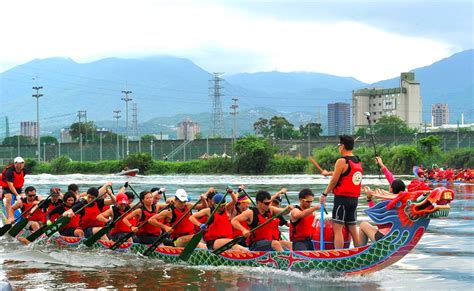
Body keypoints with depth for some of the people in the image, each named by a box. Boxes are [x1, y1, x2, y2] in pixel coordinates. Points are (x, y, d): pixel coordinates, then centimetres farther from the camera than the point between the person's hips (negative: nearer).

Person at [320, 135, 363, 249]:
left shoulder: (342, 161, -12)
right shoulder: (358, 161, 12)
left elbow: (334, 181, -11)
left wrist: (324, 194, 0)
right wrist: (328, 173, 40)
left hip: (342, 198, -8)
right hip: (354, 199, 8)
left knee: (337, 229, -7)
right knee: (353, 229, 13)